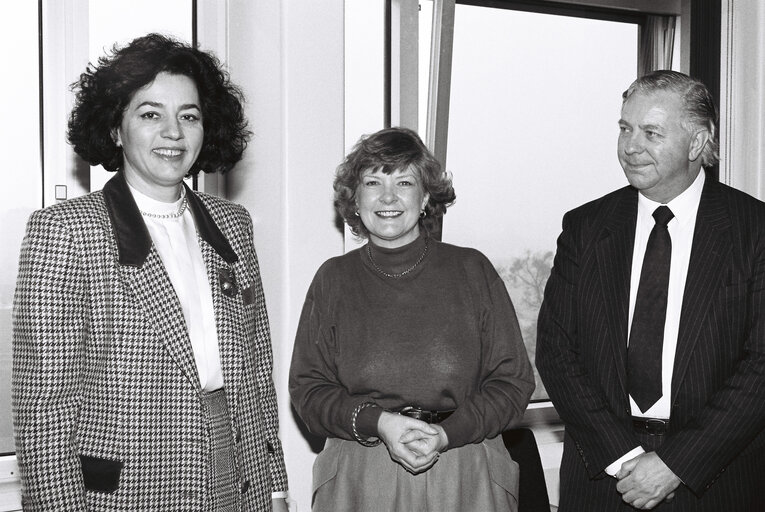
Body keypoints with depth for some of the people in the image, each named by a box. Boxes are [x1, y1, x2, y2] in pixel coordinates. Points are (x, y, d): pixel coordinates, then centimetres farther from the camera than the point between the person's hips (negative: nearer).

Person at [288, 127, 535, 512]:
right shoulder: (333, 280, 2)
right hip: (359, 479, 0)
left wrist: (446, 433, -14)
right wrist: (377, 423, -14)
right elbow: (307, 388, 1)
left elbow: (513, 381, -1)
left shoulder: (472, 271, -1)